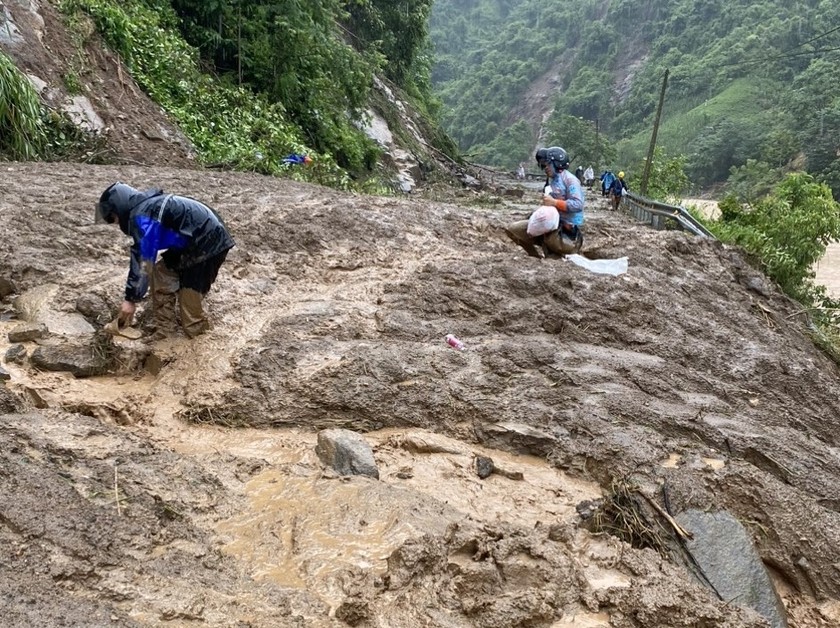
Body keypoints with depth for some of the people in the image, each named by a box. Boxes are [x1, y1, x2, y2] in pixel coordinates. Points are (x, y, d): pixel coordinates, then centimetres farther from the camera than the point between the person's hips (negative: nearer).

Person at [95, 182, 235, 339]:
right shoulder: (146, 207, 12)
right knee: (162, 273, 10)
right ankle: (165, 326, 15)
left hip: (210, 244, -10)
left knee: (189, 291, -4)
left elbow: (144, 262, -20)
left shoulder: (142, 218, -20)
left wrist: (131, 299, -11)